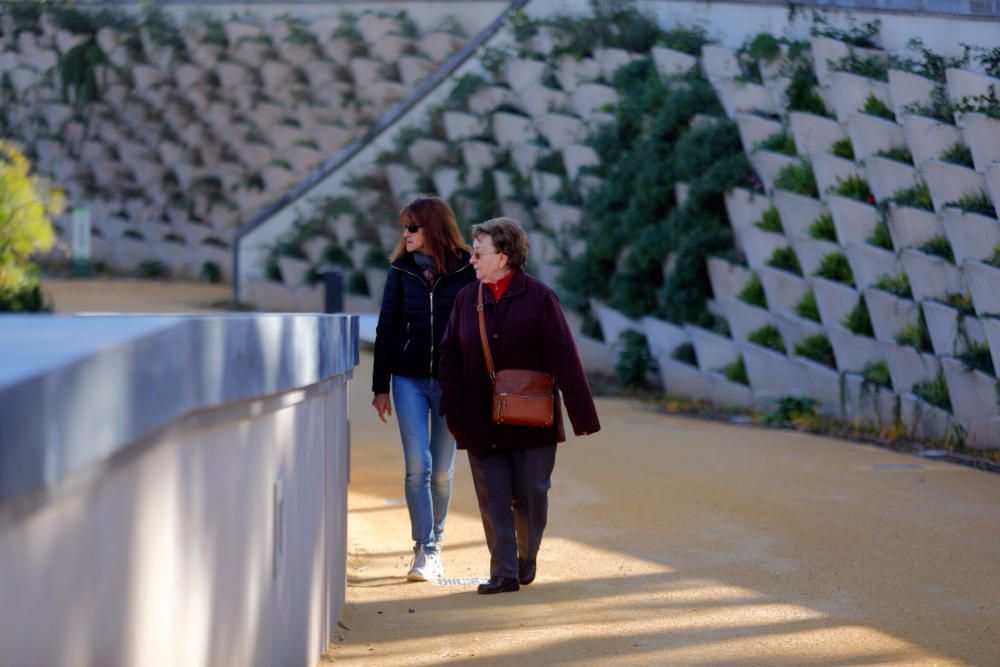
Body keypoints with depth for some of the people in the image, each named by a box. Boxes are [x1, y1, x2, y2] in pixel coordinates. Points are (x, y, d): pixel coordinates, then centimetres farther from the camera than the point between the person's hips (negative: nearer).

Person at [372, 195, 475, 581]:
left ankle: (434, 543, 23)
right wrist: (381, 386, 4)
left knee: (442, 469, 5)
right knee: (418, 466, -9)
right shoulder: (402, 271, 4)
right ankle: (424, 551, -7)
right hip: (409, 379, 1)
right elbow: (386, 329, 6)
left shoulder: (466, 272, -3)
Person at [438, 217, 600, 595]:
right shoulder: (466, 299, 5)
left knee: (531, 495, 6)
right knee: (493, 500, -1)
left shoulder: (538, 298, -7)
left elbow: (564, 359, -7)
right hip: (482, 423, 3)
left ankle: (527, 560, 26)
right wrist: (454, 411, -4)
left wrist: (582, 415, -8)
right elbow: (450, 356, 7)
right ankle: (503, 573, 2)